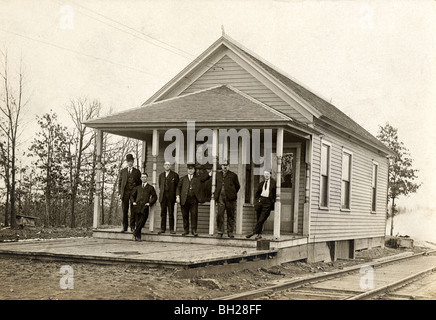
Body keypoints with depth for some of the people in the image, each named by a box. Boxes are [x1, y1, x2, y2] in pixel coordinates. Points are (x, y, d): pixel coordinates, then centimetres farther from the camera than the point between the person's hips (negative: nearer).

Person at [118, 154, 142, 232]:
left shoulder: (137, 171, 11)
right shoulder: (123, 171, 13)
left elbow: (139, 183, 9)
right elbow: (120, 182, 11)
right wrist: (119, 193, 1)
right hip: (125, 193, 1)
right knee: (125, 211, 1)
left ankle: (132, 227, 2)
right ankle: (124, 227, 5)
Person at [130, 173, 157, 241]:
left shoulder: (150, 188, 14)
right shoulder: (138, 187, 23)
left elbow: (154, 197, 11)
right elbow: (132, 196, 28)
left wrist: (149, 203, -3)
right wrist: (133, 202, 9)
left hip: (145, 207, -2)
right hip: (137, 206, 2)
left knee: (141, 222, -16)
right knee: (137, 222, -4)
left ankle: (135, 232, -6)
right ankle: (138, 237, -1)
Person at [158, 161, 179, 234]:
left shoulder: (174, 175, 3)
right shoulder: (161, 175, 15)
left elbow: (177, 186, 3)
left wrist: (177, 195, -1)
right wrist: (161, 191, 8)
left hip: (171, 196, -3)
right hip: (163, 196, 3)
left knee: (171, 213, -2)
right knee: (163, 213, 3)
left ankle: (172, 229, 1)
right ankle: (162, 229, 7)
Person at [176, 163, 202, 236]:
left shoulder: (197, 179, 15)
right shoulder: (183, 178, 16)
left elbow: (199, 188, 8)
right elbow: (178, 187, 11)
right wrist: (178, 196, -3)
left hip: (194, 200, -1)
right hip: (184, 200, 1)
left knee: (194, 215, -7)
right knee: (185, 215, 3)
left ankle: (194, 230, -1)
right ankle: (185, 230, 12)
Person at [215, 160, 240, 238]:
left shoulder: (233, 175, 5)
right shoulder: (218, 175, 14)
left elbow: (237, 186, 10)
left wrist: (233, 194, 6)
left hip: (230, 198, -1)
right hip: (220, 198, 2)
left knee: (231, 216, 3)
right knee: (220, 215, -5)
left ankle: (230, 232, 10)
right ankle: (220, 232, 0)